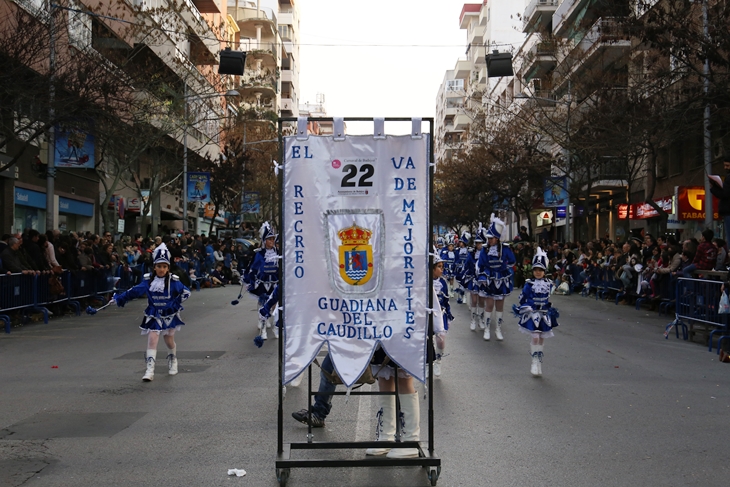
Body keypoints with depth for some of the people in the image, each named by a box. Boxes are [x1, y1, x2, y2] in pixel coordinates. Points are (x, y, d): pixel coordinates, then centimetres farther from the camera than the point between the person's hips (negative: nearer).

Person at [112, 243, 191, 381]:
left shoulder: (173, 281, -10)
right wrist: (119, 298, 2)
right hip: (153, 315, 1)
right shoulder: (148, 280, -3)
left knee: (169, 341, 11)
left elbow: (186, 292, -6)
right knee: (152, 339, -13)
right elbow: (135, 291, 5)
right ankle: (150, 370, -13)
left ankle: (173, 361, 42)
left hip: (169, 315, -1)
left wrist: (175, 304, -14)